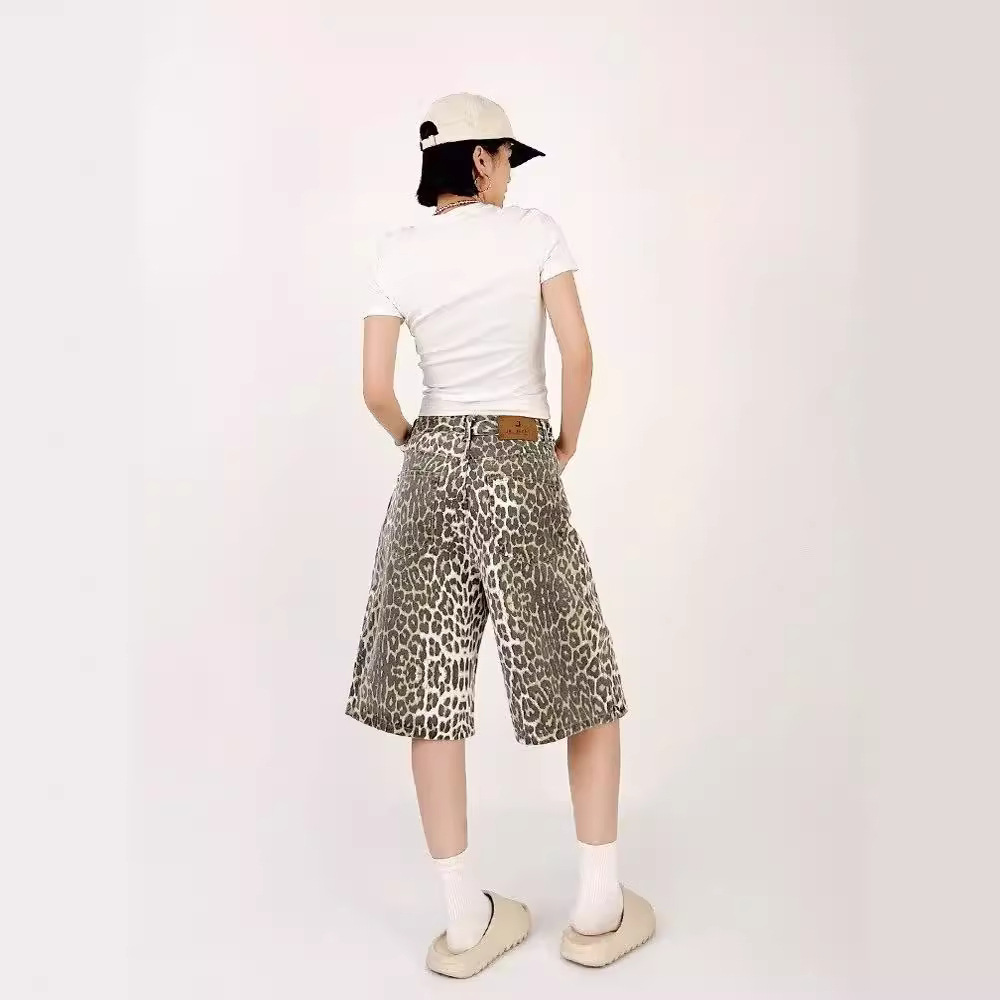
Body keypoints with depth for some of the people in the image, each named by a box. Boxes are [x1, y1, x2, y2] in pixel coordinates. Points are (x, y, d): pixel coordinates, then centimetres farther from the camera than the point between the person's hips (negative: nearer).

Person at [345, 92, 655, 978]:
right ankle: (600, 910, 18)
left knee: (432, 686, 6)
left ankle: (468, 920, 17)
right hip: (519, 466, -2)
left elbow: (376, 388, 1)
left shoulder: (397, 252, 6)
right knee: (587, 677, 11)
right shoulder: (536, 231, 0)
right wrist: (569, 441, 8)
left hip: (433, 464, 3)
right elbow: (578, 352, -8)